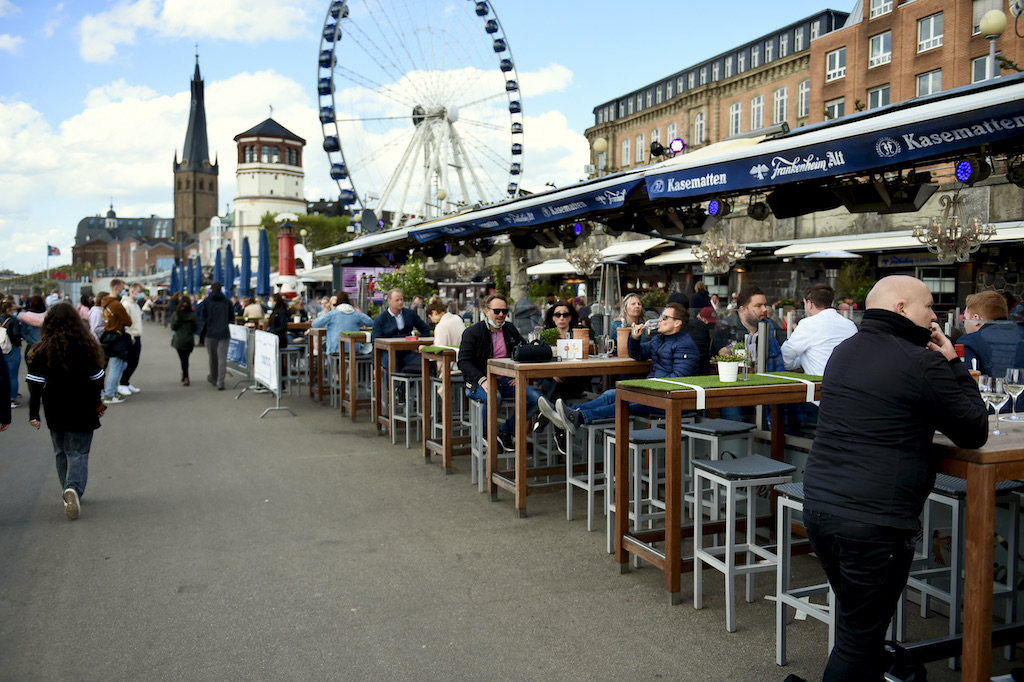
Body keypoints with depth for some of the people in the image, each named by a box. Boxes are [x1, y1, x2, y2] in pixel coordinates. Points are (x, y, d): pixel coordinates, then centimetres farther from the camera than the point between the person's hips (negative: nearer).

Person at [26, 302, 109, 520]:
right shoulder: (87, 347, -6)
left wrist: (33, 413, -3)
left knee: (62, 453, 16)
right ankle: (74, 488, -21)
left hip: (55, 412, 1)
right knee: (79, 453, 2)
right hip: (82, 412, -1)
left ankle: (69, 495, 21)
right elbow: (96, 379, 2)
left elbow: (35, 384, -8)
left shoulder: (42, 350, -6)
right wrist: (96, 404, 16)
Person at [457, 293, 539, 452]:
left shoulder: (511, 330, 14)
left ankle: (505, 431, 1)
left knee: (534, 397, -18)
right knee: (494, 397, -39)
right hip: (481, 382, -5)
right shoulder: (473, 332, -2)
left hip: (507, 380, 5)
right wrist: (482, 380, -23)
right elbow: (463, 361, -9)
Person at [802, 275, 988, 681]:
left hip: (817, 507, 8)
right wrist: (953, 365, 7)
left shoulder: (842, 353, 13)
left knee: (854, 626, 24)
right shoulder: (923, 363, -11)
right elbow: (975, 433, -2)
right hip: (873, 522, -8)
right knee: (859, 641, 3)